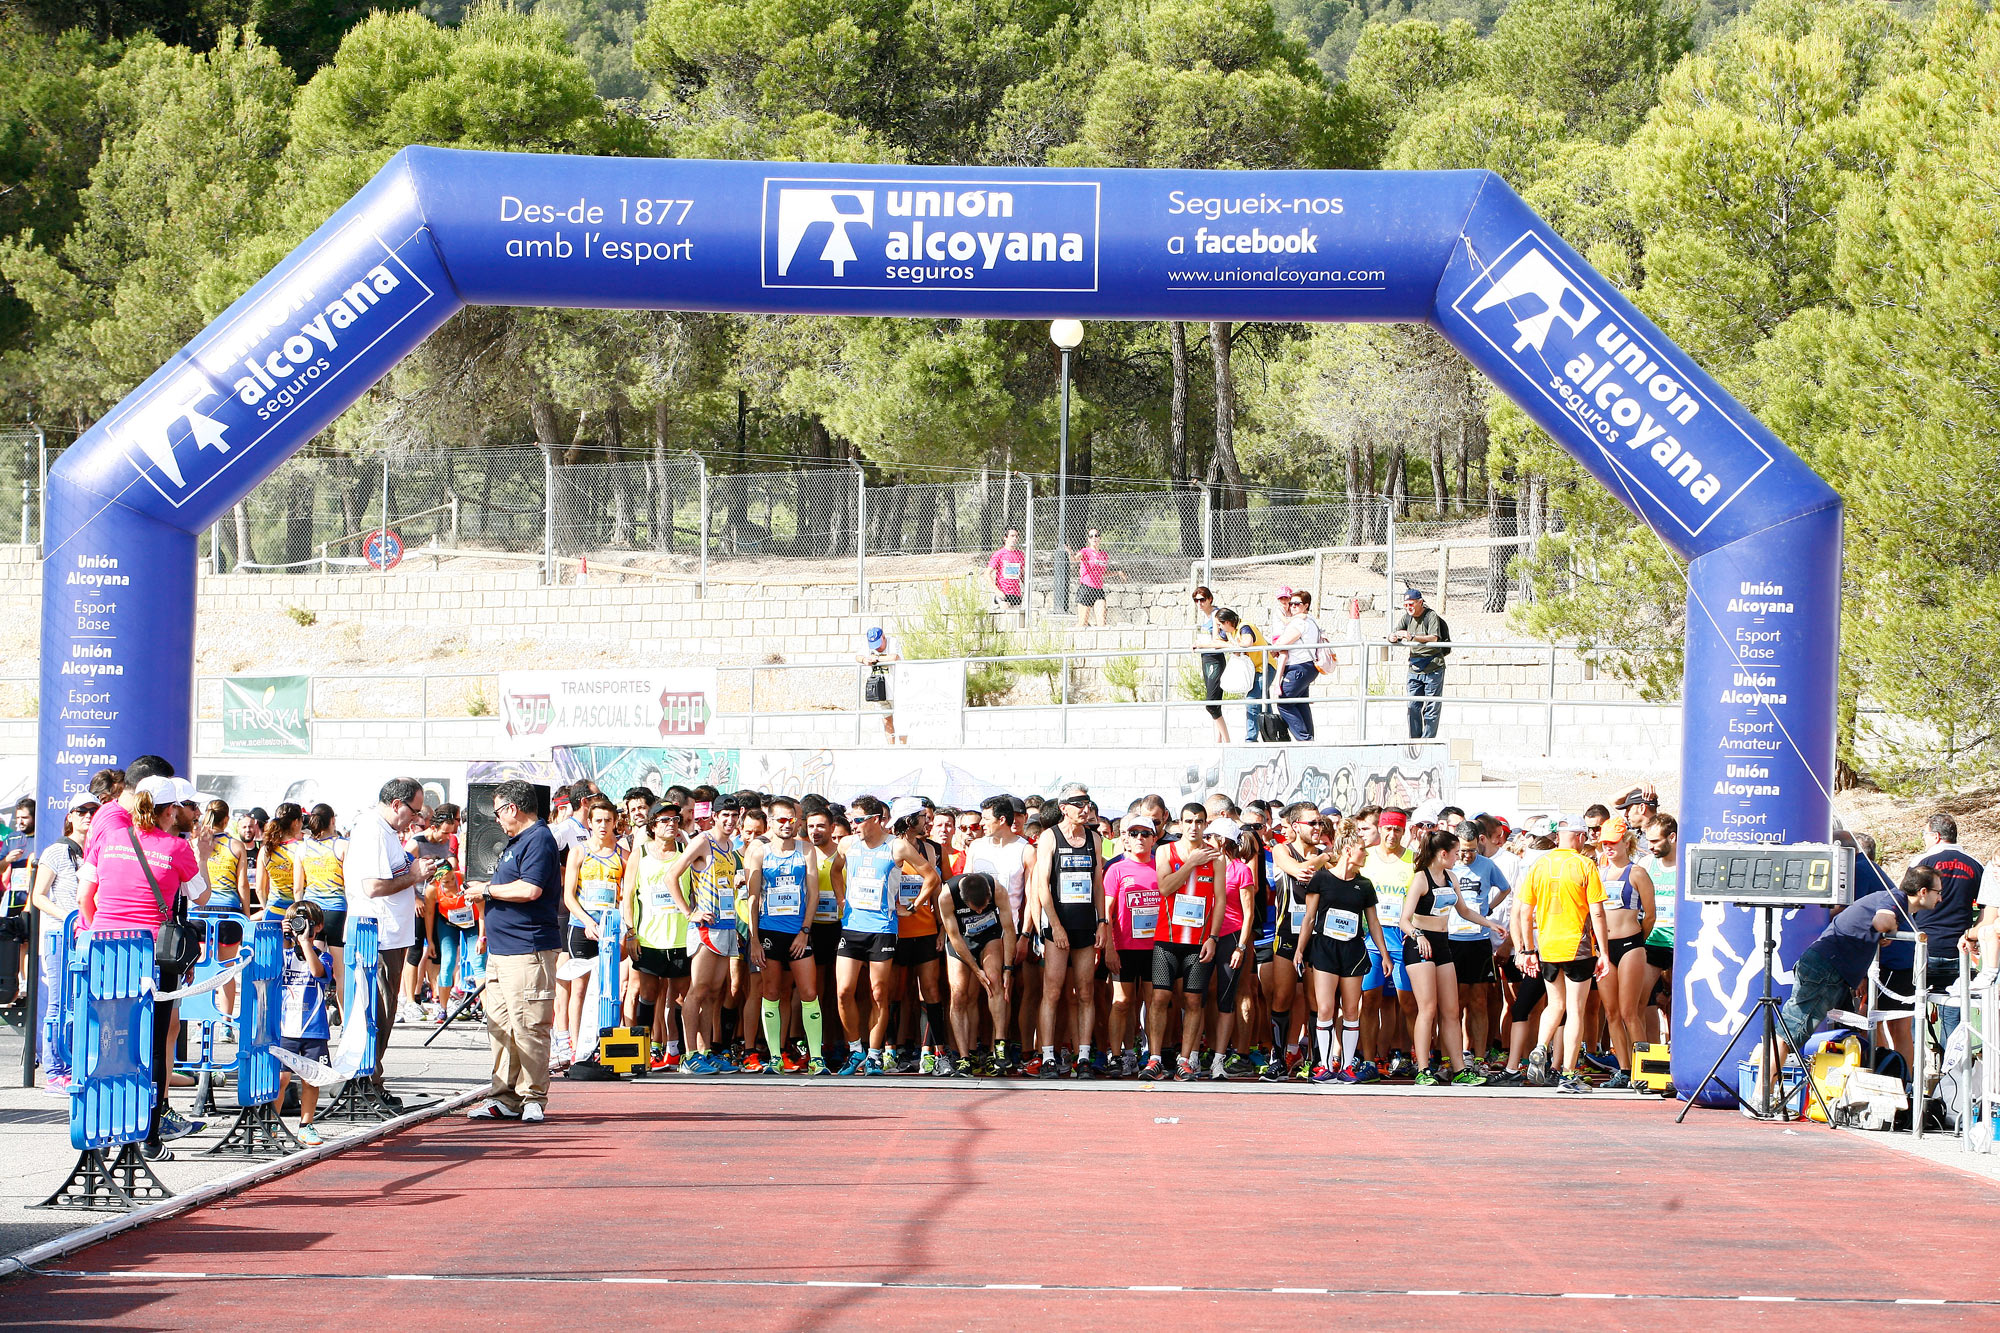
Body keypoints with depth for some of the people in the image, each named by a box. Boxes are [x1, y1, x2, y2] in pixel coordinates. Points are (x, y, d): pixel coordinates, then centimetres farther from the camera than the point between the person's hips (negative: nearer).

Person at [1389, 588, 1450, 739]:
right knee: (1413, 706, 5)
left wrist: (1412, 637, -36)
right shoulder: (1406, 617, 9)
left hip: (1433, 669, -6)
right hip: (1414, 668, 6)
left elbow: (1434, 638, -23)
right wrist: (1393, 637, -21)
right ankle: (1414, 740, 11)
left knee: (1432, 707, -3)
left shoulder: (1431, 616, -10)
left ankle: (1428, 739, 0)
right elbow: (1394, 634, 5)